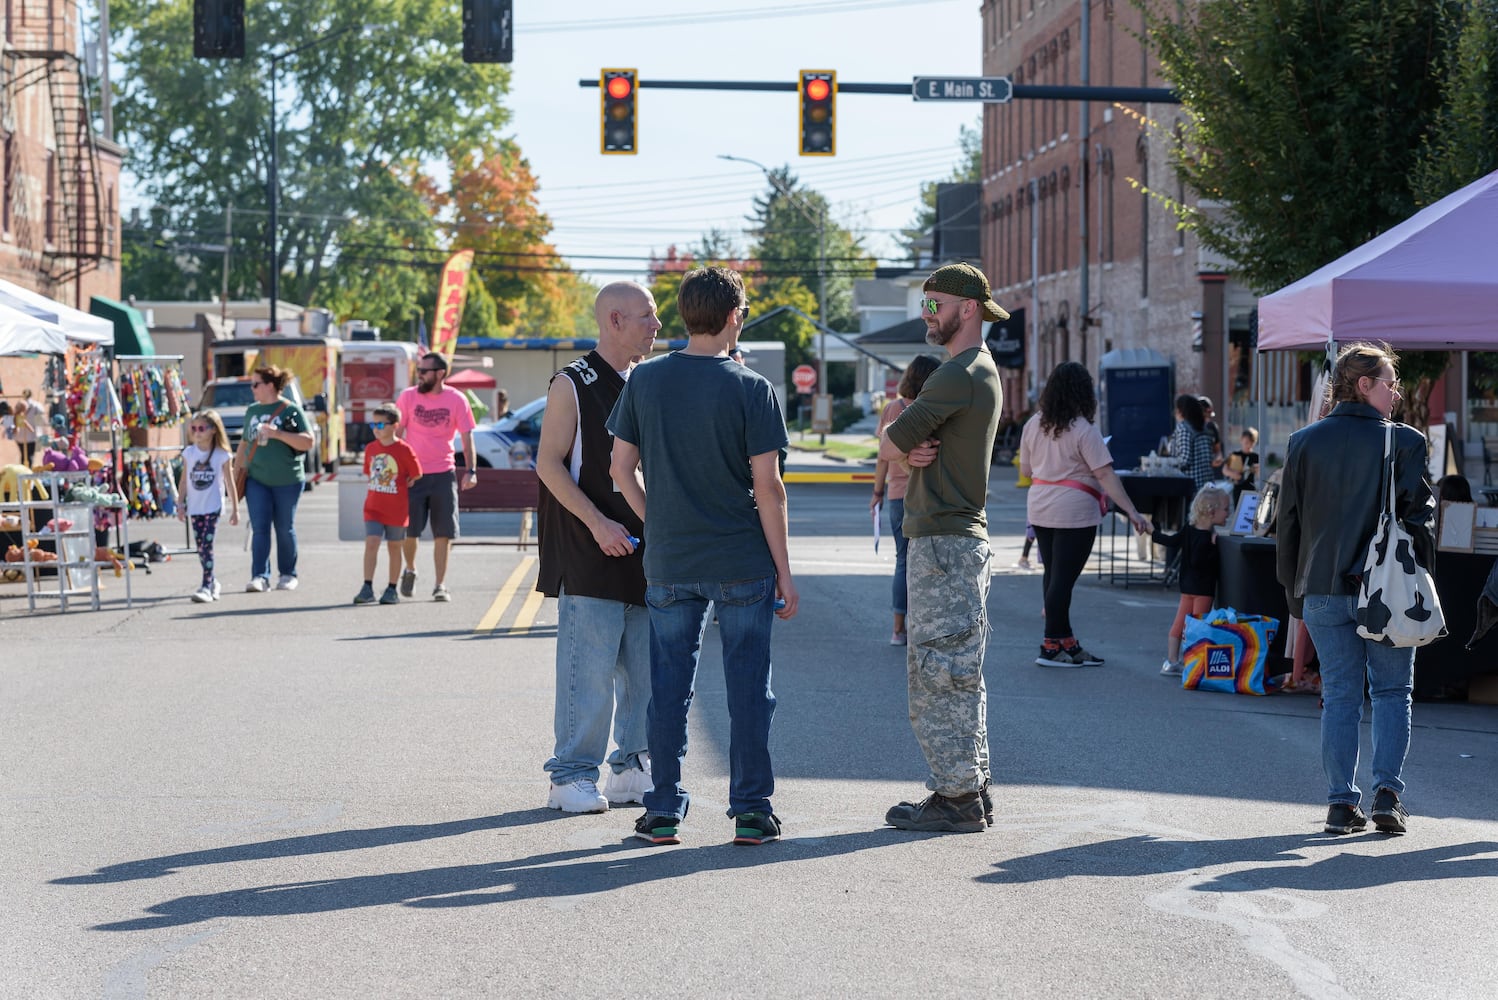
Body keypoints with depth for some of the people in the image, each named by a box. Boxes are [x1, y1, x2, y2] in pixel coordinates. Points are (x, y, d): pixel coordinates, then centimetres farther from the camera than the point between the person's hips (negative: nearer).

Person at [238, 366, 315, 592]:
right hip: (256, 480, 4)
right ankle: (260, 576, -9)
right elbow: (245, 443, 23)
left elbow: (308, 441, -11)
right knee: (259, 528, -6)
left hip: (286, 480, -4)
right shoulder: (251, 411, 12)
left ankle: (288, 575, 18)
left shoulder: (291, 410, -4)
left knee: (285, 529, 5)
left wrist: (278, 434, -19)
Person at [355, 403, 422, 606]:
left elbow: (416, 476, -1)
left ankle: (392, 590, 17)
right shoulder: (370, 449, 5)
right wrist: (380, 489, 9)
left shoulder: (404, 450, -10)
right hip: (373, 507, 3)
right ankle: (367, 588, -12)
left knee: (394, 547, 7)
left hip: (396, 510, -3)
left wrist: (399, 487, 6)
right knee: (371, 544, -10)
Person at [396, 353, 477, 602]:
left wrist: (471, 471, -11)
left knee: (443, 532, -1)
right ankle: (410, 571, 27)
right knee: (409, 530, 0)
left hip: (444, 473, 0)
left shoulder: (456, 400, -3)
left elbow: (466, 436, -1)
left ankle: (440, 585, 6)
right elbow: (397, 432, 4)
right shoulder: (408, 396, -1)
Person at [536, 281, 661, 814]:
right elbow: (549, 464, -8)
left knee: (647, 667, 6)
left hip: (644, 550, 6)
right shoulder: (572, 385, -4)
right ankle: (571, 777, 0)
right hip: (588, 553, -6)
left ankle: (632, 770, 16)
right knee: (587, 667, -7)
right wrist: (598, 523, -16)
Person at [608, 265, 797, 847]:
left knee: (669, 685, 9)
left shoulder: (645, 381, 1)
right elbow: (767, 486, -10)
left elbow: (622, 469, 5)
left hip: (667, 564, 3)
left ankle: (663, 812, 11)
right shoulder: (751, 389, -9)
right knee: (748, 686, 5)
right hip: (741, 564, -3)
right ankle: (750, 810, 8)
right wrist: (784, 571, -3)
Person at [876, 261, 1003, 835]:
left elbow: (889, 447, -15)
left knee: (941, 672, -8)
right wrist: (913, 452, -6)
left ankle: (957, 799, -7)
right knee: (953, 674, 14)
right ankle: (970, 789, 19)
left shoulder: (960, 375, -15)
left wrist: (903, 447, 6)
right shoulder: (982, 372, 20)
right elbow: (895, 446, 16)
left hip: (945, 543, -11)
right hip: (953, 536, 11)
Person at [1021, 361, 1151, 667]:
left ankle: (1066, 643, 18)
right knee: (1063, 578, -3)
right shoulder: (1084, 431, -14)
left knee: (1053, 575, 12)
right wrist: (1131, 511, -19)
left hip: (1040, 508, 7)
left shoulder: (1034, 424, 5)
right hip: (1074, 511, -7)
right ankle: (1052, 647, -1)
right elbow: (1105, 474, -19)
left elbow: (1026, 469, 14)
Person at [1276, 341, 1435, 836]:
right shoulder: (1404, 441, -5)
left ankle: (1341, 803, 3)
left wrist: (1294, 590, 14)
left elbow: (1289, 522, 8)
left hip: (1324, 591, 3)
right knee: (1392, 691, 9)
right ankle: (1387, 793, -2)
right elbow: (1419, 513, -7)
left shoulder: (1303, 443, 5)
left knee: (1339, 696, 7)